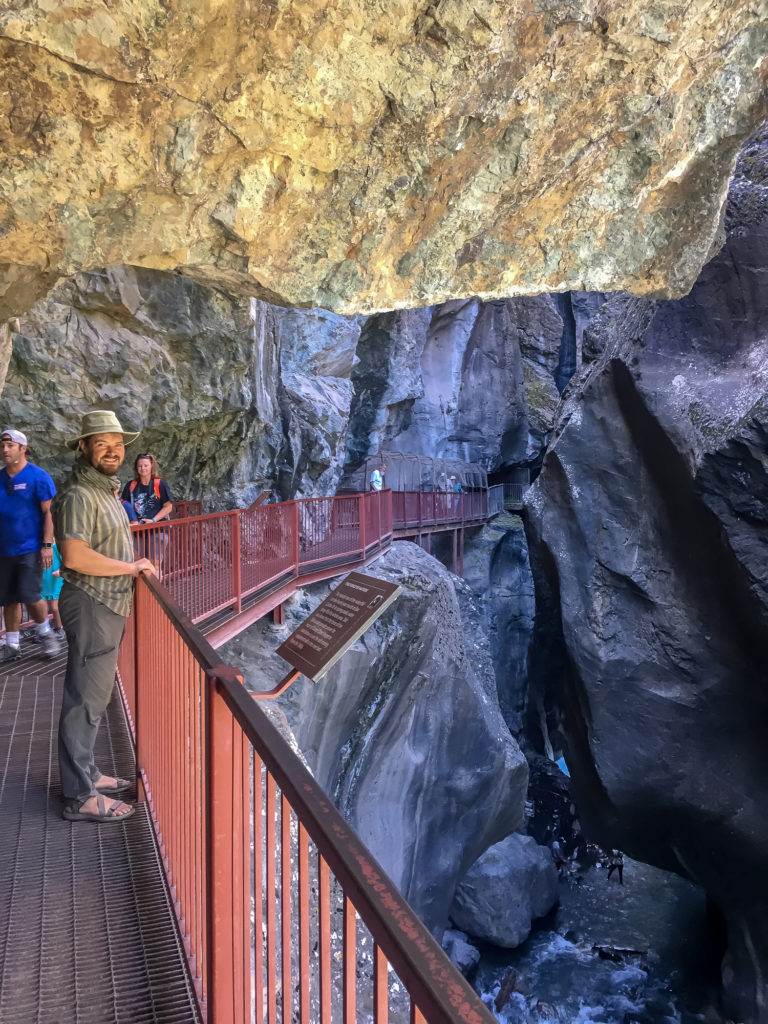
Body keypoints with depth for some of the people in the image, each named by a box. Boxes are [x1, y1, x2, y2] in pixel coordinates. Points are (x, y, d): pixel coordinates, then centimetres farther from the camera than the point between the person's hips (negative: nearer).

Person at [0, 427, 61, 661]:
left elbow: (49, 512, -8)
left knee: (30, 596, -12)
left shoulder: (38, 476, -5)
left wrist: (47, 545, -15)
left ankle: (46, 633, 13)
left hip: (30, 549, -5)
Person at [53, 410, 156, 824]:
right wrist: (131, 566, -17)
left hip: (109, 604, 10)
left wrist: (134, 564, 12)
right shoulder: (78, 495, -17)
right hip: (91, 606, -10)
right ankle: (80, 797, 8)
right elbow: (75, 556, -27)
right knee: (85, 700, -2)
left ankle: (85, 774, 32)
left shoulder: (103, 490, 14)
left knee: (94, 696, 18)